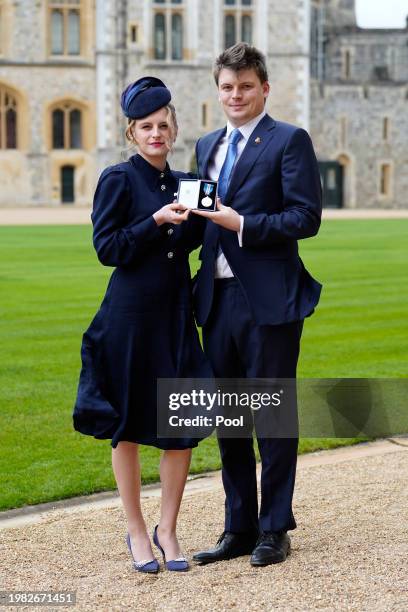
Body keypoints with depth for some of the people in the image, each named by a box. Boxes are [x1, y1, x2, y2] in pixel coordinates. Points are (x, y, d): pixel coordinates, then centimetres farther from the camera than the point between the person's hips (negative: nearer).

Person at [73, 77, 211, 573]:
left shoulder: (181, 182, 12)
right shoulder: (118, 179, -4)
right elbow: (107, 248, -10)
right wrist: (156, 220, -18)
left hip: (176, 315, 5)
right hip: (131, 316, -5)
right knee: (127, 424, 5)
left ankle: (167, 530, 16)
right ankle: (136, 532, 18)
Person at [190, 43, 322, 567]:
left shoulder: (289, 141, -3)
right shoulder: (207, 146, 17)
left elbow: (306, 218, -12)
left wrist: (243, 224, -18)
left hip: (269, 299, -7)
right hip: (217, 298, 7)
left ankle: (274, 530, 13)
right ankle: (239, 529, 22)